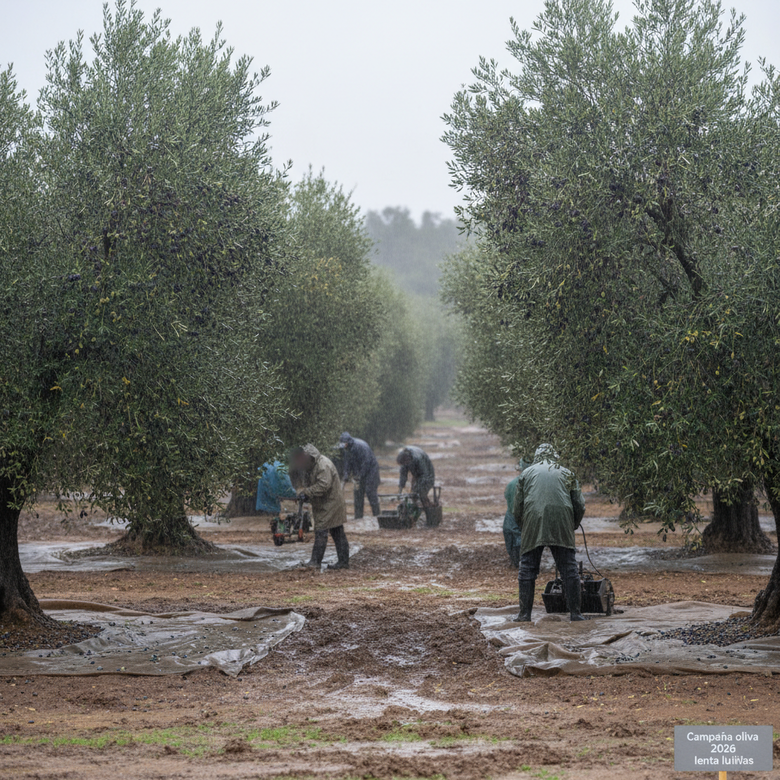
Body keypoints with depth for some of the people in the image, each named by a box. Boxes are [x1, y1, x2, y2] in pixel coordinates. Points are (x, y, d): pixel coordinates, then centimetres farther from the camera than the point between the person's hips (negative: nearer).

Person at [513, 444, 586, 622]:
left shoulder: (526, 473, 18)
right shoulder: (567, 474, 19)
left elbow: (517, 508, 15)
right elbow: (579, 507, 14)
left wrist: (523, 529, 27)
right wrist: (572, 527, 28)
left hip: (533, 523, 0)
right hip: (561, 525, 0)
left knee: (527, 569, 6)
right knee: (569, 569, 4)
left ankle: (525, 613, 4)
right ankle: (575, 612, 3)